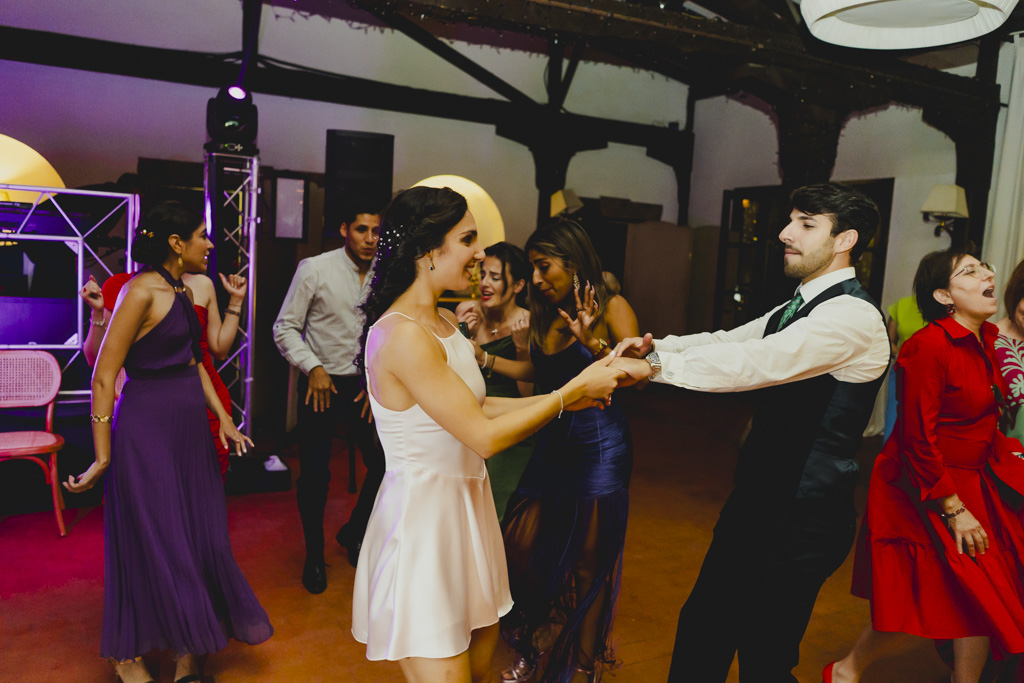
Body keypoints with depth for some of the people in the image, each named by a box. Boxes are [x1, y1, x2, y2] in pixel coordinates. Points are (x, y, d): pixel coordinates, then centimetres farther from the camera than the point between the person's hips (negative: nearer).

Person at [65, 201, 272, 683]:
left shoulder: (183, 292, 11)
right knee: (151, 543, 4)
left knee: (201, 540, 11)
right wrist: (102, 457, -14)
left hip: (189, 429, 8)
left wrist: (223, 417, 13)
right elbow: (104, 376, -15)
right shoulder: (142, 291, -15)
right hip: (147, 427, -8)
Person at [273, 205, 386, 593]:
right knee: (314, 474, 3)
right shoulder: (314, 269, -9)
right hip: (321, 383, -3)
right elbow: (285, 328, -6)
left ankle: (353, 533, 32)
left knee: (384, 465, 4)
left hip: (366, 385, 3)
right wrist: (313, 367, -16)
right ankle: (314, 554, 28)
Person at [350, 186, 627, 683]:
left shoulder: (444, 321, 9)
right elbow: (485, 436, -21)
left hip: (464, 508, 9)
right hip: (422, 514, -9)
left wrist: (561, 398, 6)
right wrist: (572, 391, -12)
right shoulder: (402, 335, -22)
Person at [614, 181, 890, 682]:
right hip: (757, 502, 9)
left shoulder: (853, 315, -18)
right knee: (701, 629, 18)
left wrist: (659, 365, -24)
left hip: (800, 520, -9)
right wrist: (655, 347, -10)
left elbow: (758, 361, -28)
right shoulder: (797, 308, 14)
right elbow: (728, 341, 8)